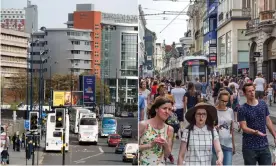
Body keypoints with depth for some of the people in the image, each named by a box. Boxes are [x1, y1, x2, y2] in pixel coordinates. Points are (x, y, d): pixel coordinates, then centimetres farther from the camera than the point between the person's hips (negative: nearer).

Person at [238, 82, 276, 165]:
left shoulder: (263, 104, 5)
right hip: (249, 147, -4)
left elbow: (268, 121, 11)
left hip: (264, 145, 4)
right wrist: (255, 132, -32)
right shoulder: (242, 109, -10)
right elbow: (244, 127, -15)